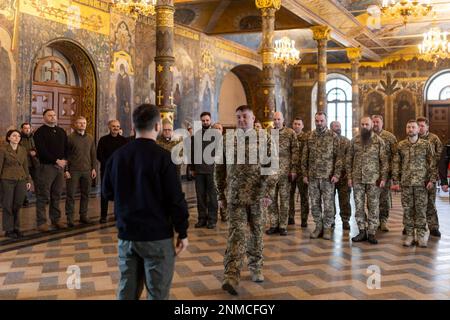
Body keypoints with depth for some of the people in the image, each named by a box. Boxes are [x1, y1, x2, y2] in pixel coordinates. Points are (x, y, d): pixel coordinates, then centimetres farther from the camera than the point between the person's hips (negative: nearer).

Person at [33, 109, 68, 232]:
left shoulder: (61, 131, 16)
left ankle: (56, 219, 18)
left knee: (57, 195, 10)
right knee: (43, 196, -3)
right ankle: (41, 222, 2)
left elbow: (66, 148, 17)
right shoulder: (40, 132, -3)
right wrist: (57, 161, -15)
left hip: (60, 167, 6)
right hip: (46, 166, -6)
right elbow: (42, 150, -13)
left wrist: (65, 160, -1)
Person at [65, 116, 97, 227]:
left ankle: (83, 215, 18)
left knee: (85, 194, 9)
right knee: (70, 195, 0)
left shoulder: (90, 138, 11)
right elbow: (65, 155, -3)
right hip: (73, 171, -4)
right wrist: (66, 170, -8)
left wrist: (93, 168, 7)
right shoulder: (70, 137, -3)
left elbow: (93, 154, 14)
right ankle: (69, 218, 6)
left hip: (87, 171, 4)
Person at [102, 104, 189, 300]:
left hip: (126, 234, 5)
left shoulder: (117, 156, 1)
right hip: (157, 235, -5)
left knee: (127, 291, 15)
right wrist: (183, 233, -5)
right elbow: (176, 199, -15)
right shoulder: (162, 157, -14)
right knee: (158, 293, 5)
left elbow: (107, 193, 10)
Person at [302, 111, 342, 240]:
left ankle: (327, 227, 15)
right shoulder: (310, 136, 7)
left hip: (328, 176, -3)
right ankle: (318, 226, 21)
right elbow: (305, 156, 9)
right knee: (314, 204, 8)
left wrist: (336, 174, -11)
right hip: (312, 176, 3)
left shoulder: (333, 136, -2)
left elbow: (338, 156, -4)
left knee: (328, 204, 3)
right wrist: (304, 174, 3)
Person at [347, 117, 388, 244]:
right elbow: (349, 160, 7)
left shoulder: (379, 141, 0)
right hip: (357, 179, 2)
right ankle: (362, 232, 16)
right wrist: (349, 177, 2)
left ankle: (372, 233, 10)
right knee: (358, 207, 6)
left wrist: (383, 178, -8)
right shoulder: (354, 141, 6)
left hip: (373, 179, -2)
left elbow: (384, 161, -1)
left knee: (374, 207, 2)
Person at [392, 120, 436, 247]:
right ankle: (409, 235, 13)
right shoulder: (401, 145, 6)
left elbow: (432, 163, 2)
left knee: (421, 210, 1)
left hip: (421, 183, -2)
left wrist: (432, 179, -7)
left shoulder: (426, 144, 2)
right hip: (405, 183, 2)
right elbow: (396, 164, 7)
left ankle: (421, 235, 10)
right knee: (407, 210, 5)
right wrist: (396, 181, 2)